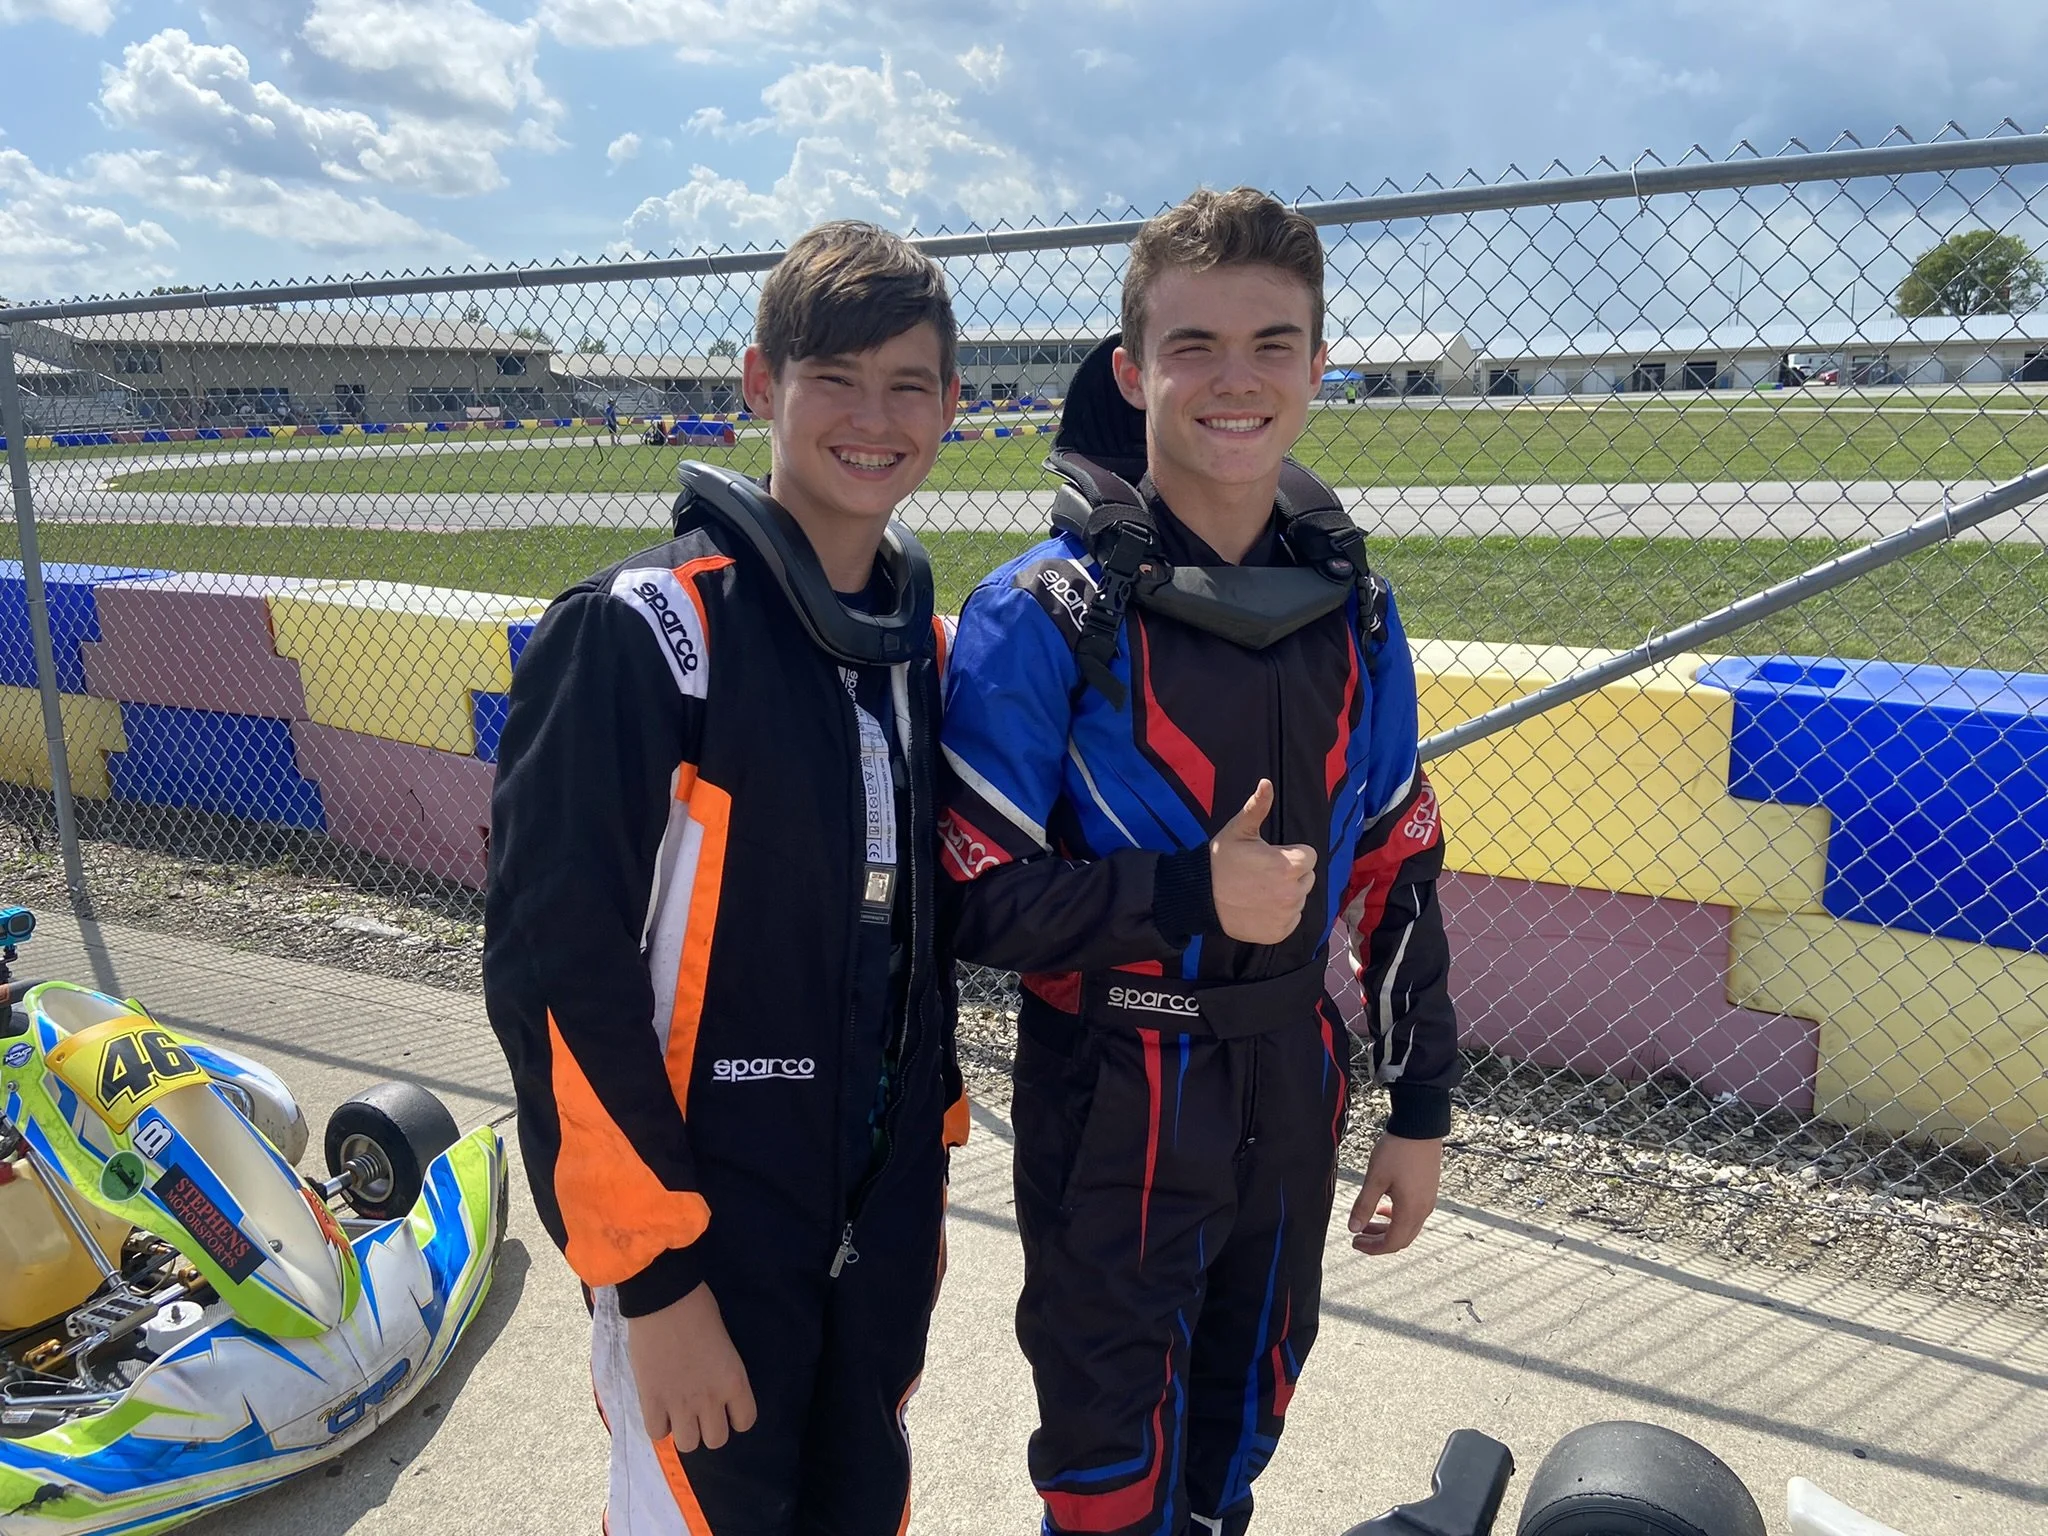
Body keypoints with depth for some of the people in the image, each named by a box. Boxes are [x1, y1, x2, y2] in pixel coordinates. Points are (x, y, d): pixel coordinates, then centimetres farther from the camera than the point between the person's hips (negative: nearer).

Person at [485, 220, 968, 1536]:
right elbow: (552, 963, -18)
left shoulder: (925, 646, 5)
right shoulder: (645, 628, -16)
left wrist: (929, 1158, 13)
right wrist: (650, 1268, -16)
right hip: (705, 1228, -6)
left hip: (884, 1220, 6)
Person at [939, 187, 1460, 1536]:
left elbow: (1399, 871, 7)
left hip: (1292, 1095, 5)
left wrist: (1420, 1111, 8)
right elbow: (975, 898, -15)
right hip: (1116, 1113, -5)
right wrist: (1192, 896, -27)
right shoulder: (1044, 615, -15)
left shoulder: (1354, 610, 1)